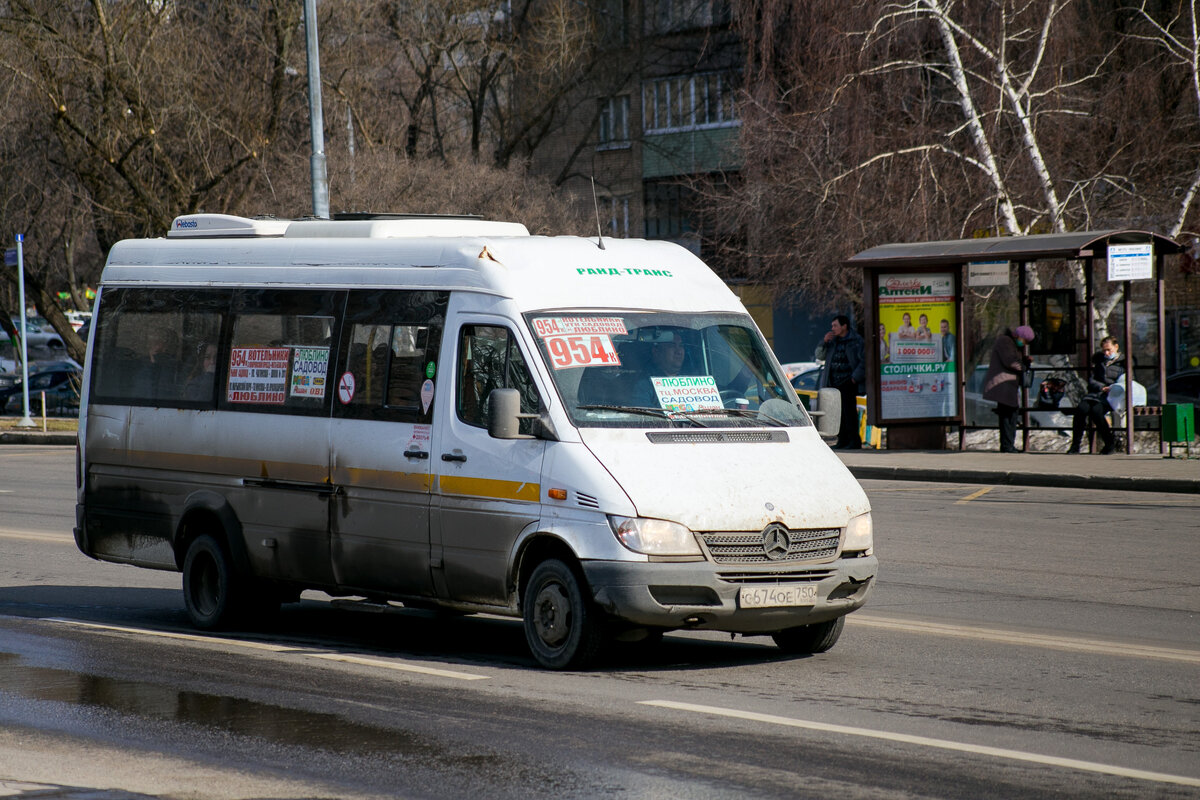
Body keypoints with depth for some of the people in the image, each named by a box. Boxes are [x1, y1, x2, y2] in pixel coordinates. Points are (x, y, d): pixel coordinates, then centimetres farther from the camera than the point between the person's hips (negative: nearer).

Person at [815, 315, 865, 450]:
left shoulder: (856, 341, -1)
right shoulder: (832, 341, 17)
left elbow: (864, 360, -4)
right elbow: (819, 356, 18)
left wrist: (855, 377, -11)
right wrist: (824, 342, 2)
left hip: (848, 383, -6)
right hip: (833, 383, 6)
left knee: (849, 411, -9)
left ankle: (854, 441, -6)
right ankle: (842, 440, 12)